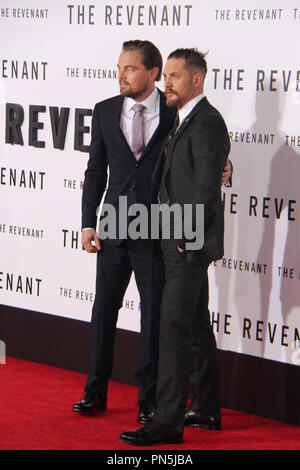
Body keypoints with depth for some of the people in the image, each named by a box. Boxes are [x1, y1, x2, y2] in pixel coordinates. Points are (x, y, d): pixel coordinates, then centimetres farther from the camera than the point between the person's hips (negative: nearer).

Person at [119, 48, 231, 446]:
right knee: (196, 322, 16)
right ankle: (206, 407, 25)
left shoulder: (207, 123, -15)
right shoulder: (186, 121, 16)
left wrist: (183, 235, -17)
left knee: (174, 325, -11)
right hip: (183, 239, 10)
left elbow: (207, 188, -20)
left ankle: (168, 421, -11)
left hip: (191, 242, -10)